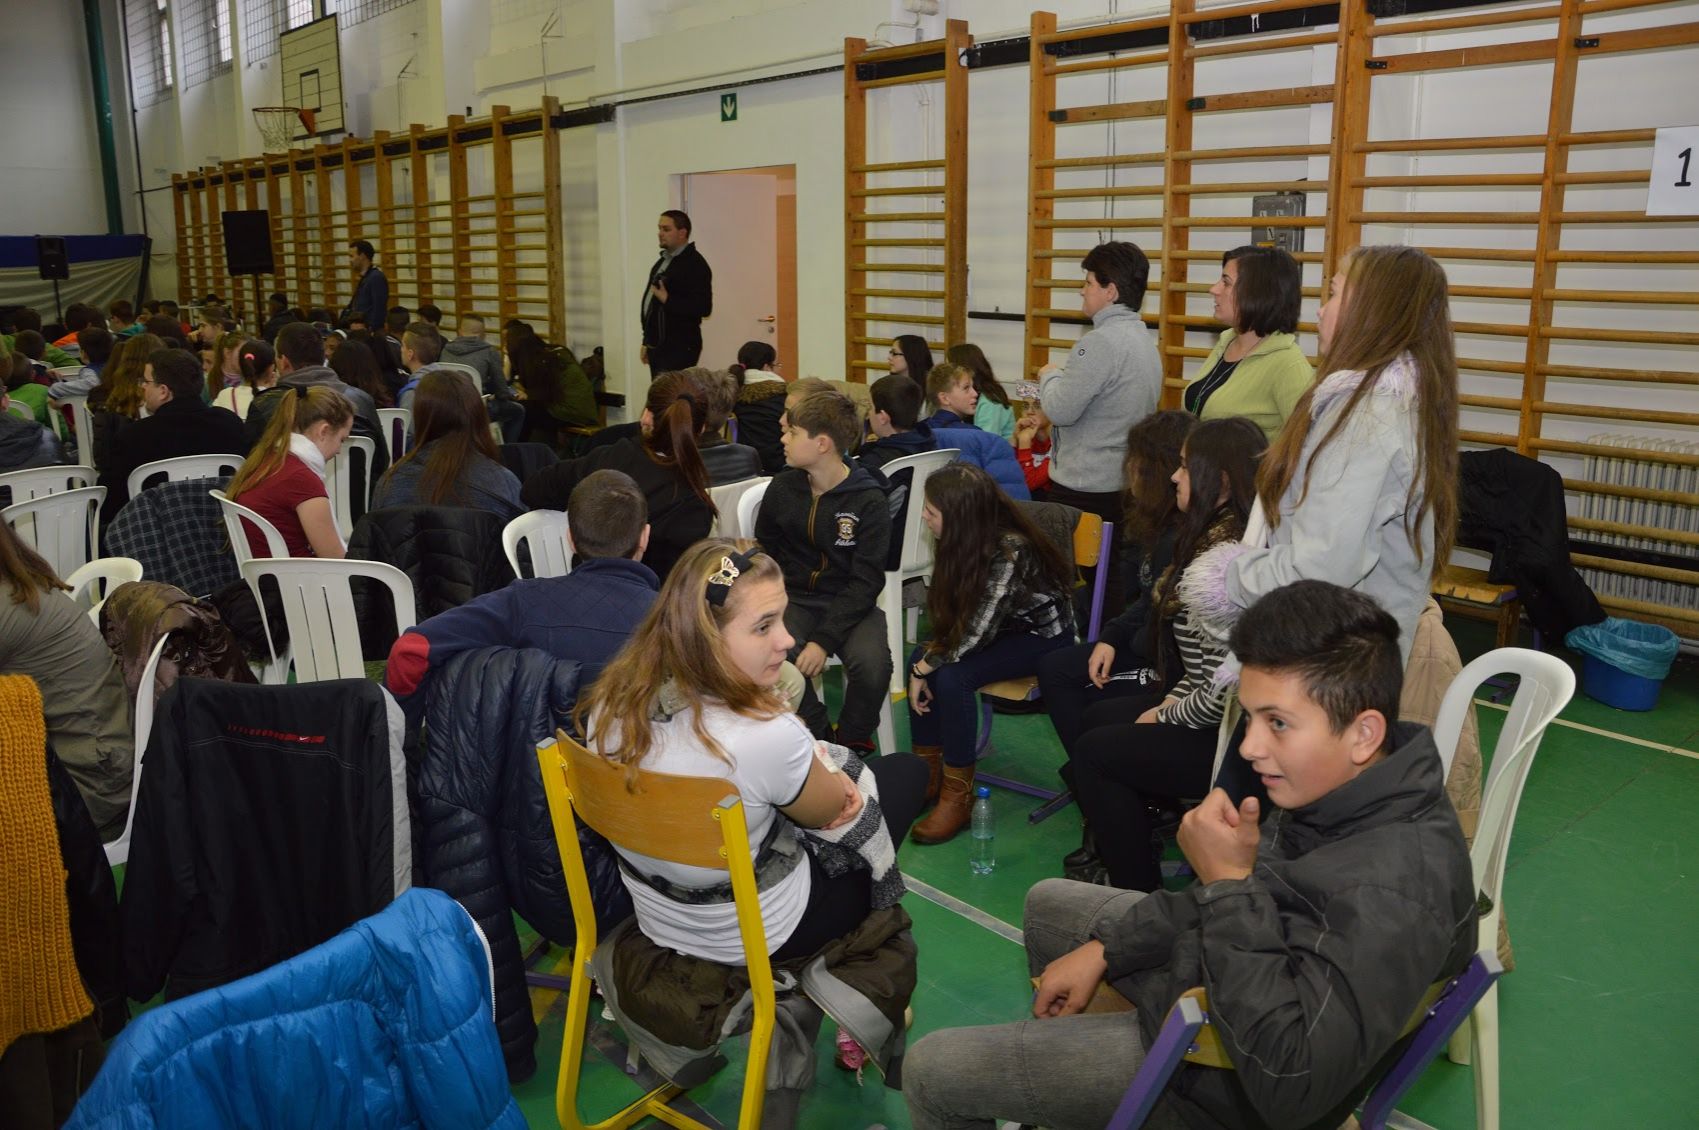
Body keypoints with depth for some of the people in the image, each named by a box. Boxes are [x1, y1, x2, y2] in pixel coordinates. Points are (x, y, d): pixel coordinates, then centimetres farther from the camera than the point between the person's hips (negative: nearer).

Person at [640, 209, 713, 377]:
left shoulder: (695, 264, -12)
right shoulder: (663, 261, 17)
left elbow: (703, 307, -21)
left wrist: (668, 300, -27)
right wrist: (647, 341, 20)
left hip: (679, 348, -9)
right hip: (658, 346, 9)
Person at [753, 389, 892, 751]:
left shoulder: (868, 501, -9)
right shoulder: (782, 488, 2)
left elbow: (865, 582, -12)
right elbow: (763, 555, 12)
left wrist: (824, 640, -23)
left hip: (848, 603, -2)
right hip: (793, 598, 2)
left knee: (872, 662, -31)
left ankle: (851, 744, 0)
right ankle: (820, 740, -5)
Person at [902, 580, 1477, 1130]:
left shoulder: (1394, 889, -38)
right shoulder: (1350, 781, -11)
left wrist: (1228, 880, -36)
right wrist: (1103, 949, 3)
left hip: (1229, 1073, -8)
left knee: (930, 1069, -1)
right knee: (1047, 903, 28)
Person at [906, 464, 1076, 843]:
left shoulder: (1009, 551, -33)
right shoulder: (966, 541, -11)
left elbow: (976, 635, -32)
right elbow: (953, 617, -1)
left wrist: (927, 665, -19)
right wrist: (923, 661, -12)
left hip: (1042, 635, -7)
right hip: (1003, 625, 7)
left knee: (952, 677, -27)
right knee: (919, 659, -14)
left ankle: (958, 795, -13)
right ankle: (928, 773, -1)